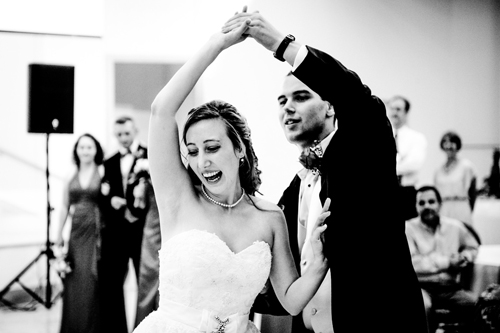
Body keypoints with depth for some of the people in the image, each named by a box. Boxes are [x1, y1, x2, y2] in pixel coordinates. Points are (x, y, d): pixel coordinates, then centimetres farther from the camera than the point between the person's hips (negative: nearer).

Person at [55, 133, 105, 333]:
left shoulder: (102, 174, -1)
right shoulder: (71, 177, 10)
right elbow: (65, 208, 13)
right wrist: (59, 236, 12)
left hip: (95, 234, -3)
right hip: (76, 233, 3)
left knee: (90, 281, -5)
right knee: (74, 283, 4)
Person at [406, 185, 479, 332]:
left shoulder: (455, 226, 8)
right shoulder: (408, 228, -5)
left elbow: (472, 247, 26)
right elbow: (412, 263, -16)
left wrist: (465, 256, 2)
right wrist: (447, 262, -14)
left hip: (449, 287, 4)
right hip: (421, 286, -4)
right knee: (422, 305, -37)